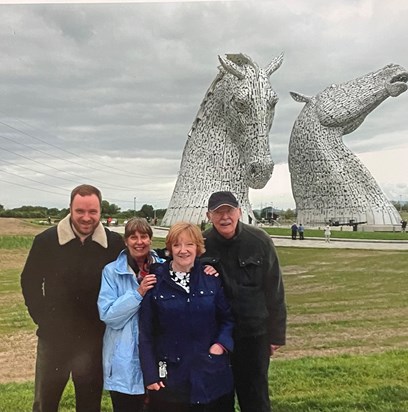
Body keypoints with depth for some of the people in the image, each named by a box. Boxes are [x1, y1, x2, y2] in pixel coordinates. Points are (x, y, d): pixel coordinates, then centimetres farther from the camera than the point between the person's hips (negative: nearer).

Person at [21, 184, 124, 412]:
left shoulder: (115, 243, -10)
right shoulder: (46, 240, -10)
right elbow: (29, 282, 2)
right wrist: (43, 318, -2)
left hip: (94, 339, 0)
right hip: (54, 337, 0)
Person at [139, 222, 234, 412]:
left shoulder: (211, 277, -1)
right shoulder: (155, 281, -6)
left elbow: (228, 317, 7)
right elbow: (146, 332, -3)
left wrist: (221, 344, -10)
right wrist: (150, 374, -4)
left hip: (210, 373, 2)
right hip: (170, 375, -1)